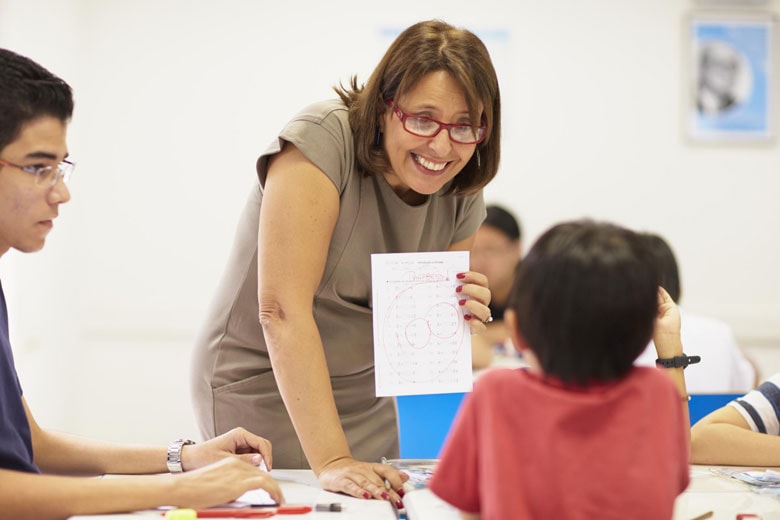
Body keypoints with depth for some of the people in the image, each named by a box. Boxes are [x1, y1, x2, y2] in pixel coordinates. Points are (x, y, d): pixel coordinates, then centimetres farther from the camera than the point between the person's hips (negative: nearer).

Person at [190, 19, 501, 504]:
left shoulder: (461, 196, -5)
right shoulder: (320, 142, -24)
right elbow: (282, 309, -31)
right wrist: (331, 460, -36)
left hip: (366, 395, 6)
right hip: (263, 388, -6)